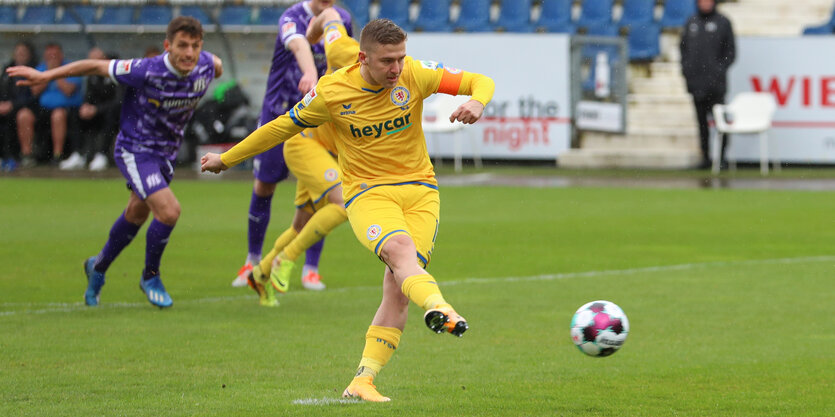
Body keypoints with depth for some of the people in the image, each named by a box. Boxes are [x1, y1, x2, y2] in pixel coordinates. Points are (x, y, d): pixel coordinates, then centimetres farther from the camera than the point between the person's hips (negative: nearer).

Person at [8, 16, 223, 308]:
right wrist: (45, 76, -16)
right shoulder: (146, 72, -31)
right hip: (135, 150, -7)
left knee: (136, 215, 23)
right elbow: (97, 66, -20)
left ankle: (98, 268, 47)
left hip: (167, 151, 7)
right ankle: (150, 276, 3)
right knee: (169, 210, -21)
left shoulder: (205, 66, -16)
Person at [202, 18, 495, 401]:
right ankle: (438, 308, -63)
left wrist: (476, 102, -26)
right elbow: (282, 127, 6)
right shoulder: (332, 92, -8)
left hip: (419, 191, 3)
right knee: (400, 249, -34)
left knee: (398, 289, -12)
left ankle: (362, 382, -9)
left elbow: (480, 82, -1)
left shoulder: (415, 74, -5)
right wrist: (226, 159, 15)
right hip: (367, 193, -2)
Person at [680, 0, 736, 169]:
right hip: (696, 83, 4)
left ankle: (721, 156, -1)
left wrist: (720, 70, -9)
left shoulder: (723, 22, 2)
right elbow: (683, 47, 19)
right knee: (701, 121, 6)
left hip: (715, 82, -4)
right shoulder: (691, 22, 14)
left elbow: (730, 51, 1)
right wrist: (686, 69, 6)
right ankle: (705, 156, 10)